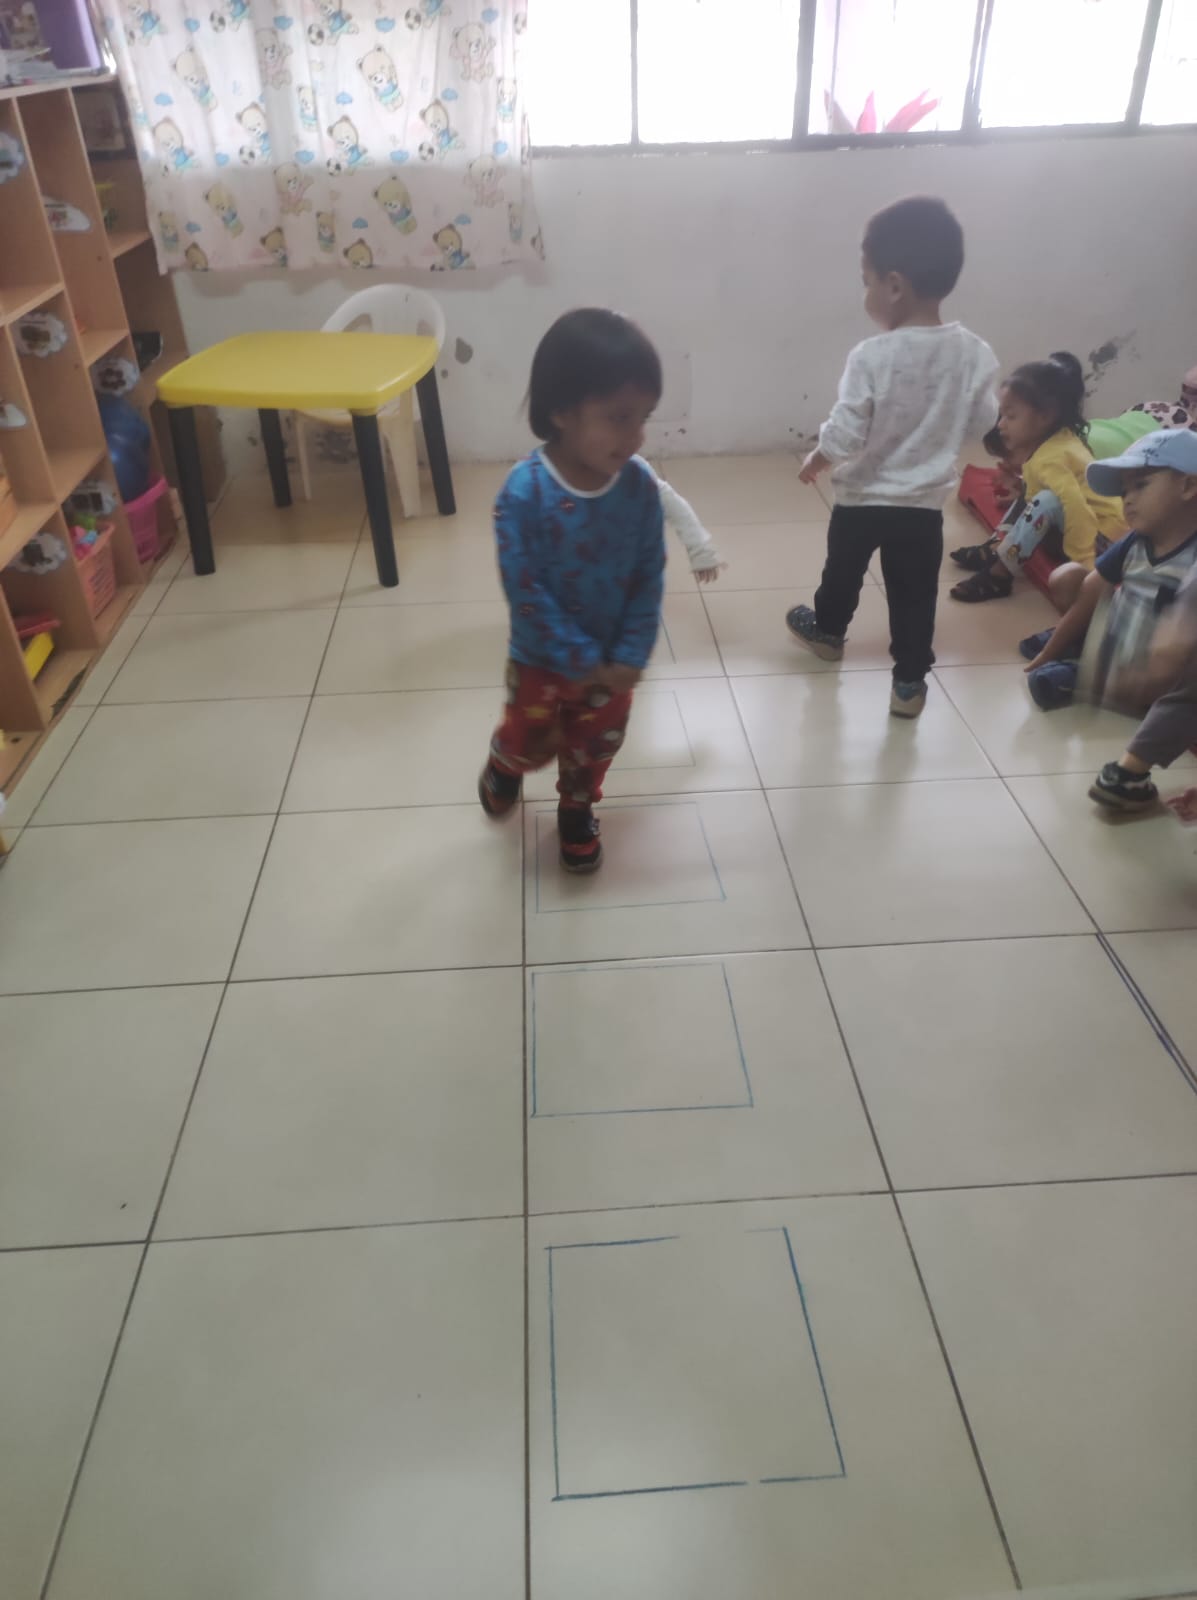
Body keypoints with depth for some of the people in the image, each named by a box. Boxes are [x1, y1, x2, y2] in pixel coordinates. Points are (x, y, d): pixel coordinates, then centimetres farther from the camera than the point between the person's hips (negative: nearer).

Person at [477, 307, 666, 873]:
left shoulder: (640, 486, -17)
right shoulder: (525, 491, -28)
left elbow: (650, 578, -9)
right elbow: (524, 589, -24)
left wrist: (630, 656, -15)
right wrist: (580, 658, -21)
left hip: (612, 660, 3)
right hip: (541, 657, -2)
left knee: (595, 746, 22)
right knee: (530, 740, 20)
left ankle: (575, 810, 51)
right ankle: (503, 765, 56)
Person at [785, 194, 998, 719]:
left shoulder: (872, 357, -23)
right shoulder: (976, 353, -10)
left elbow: (843, 437, -20)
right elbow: (980, 424, 3)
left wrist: (814, 462, -1)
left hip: (861, 498, -2)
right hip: (926, 503, 2)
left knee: (843, 571, 24)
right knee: (914, 594, 13)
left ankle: (827, 629, 48)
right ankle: (910, 680, 18)